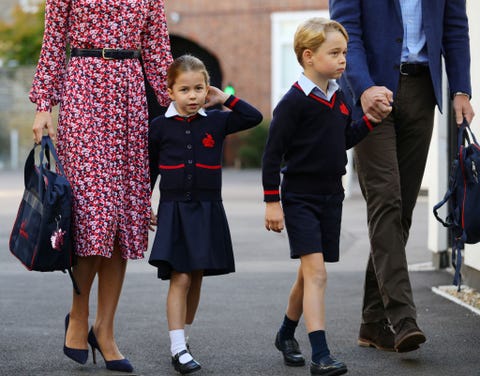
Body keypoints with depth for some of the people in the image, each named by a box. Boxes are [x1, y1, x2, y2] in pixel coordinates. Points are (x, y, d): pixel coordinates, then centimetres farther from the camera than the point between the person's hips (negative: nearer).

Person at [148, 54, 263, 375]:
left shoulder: (216, 122, 4)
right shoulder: (160, 126, 1)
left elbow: (254, 117, 1)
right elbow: (149, 170, 9)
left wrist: (225, 99, 0)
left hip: (207, 211, 2)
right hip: (174, 210, -2)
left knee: (196, 279, 9)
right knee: (180, 278, -10)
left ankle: (181, 337, 24)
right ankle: (178, 349, -11)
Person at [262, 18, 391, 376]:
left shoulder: (339, 98, 8)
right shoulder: (294, 102, -15)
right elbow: (273, 152, -13)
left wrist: (370, 119, 5)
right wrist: (272, 201, -13)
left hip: (331, 196, 7)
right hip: (300, 197, -7)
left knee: (309, 274, 15)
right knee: (316, 271, -16)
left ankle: (287, 334, 37)